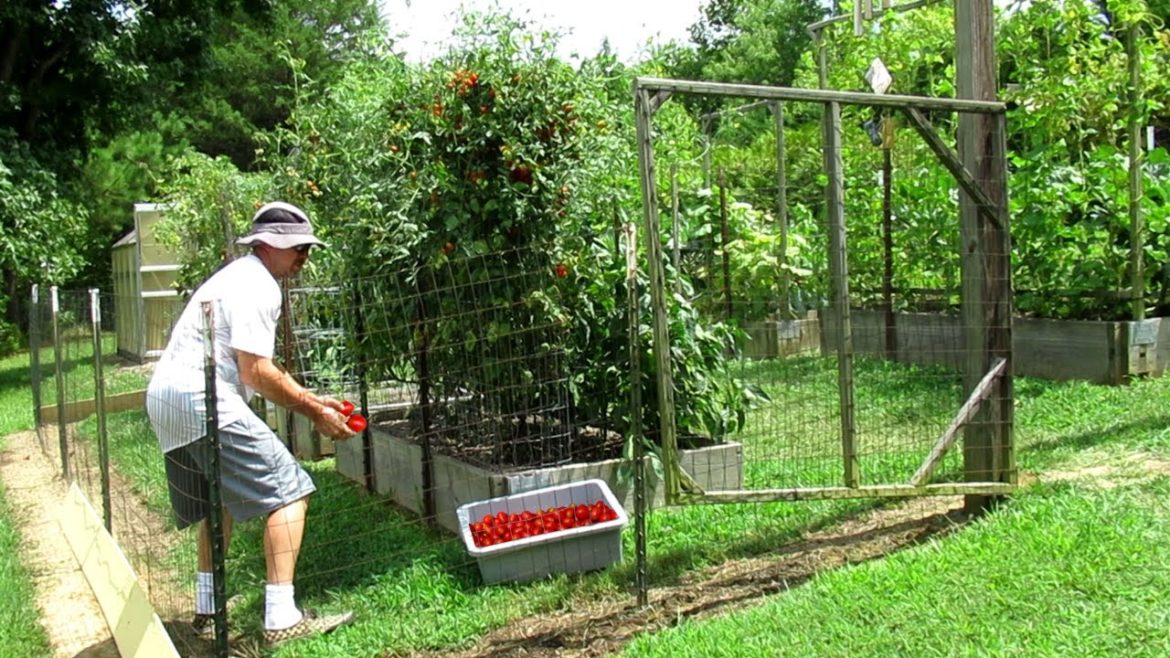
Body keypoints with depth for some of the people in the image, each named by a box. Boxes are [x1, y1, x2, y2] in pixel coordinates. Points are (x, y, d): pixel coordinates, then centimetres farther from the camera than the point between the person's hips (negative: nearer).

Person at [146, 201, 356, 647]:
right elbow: (256, 373, -17)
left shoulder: (236, 277, 23)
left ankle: (207, 612, 32)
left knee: (218, 503, 24)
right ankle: (282, 619, -11)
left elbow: (256, 368, 24)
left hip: (163, 400, 11)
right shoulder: (257, 286, -11)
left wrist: (313, 400, 16)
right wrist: (314, 413, -8)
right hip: (203, 402, -11)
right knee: (289, 492, -9)